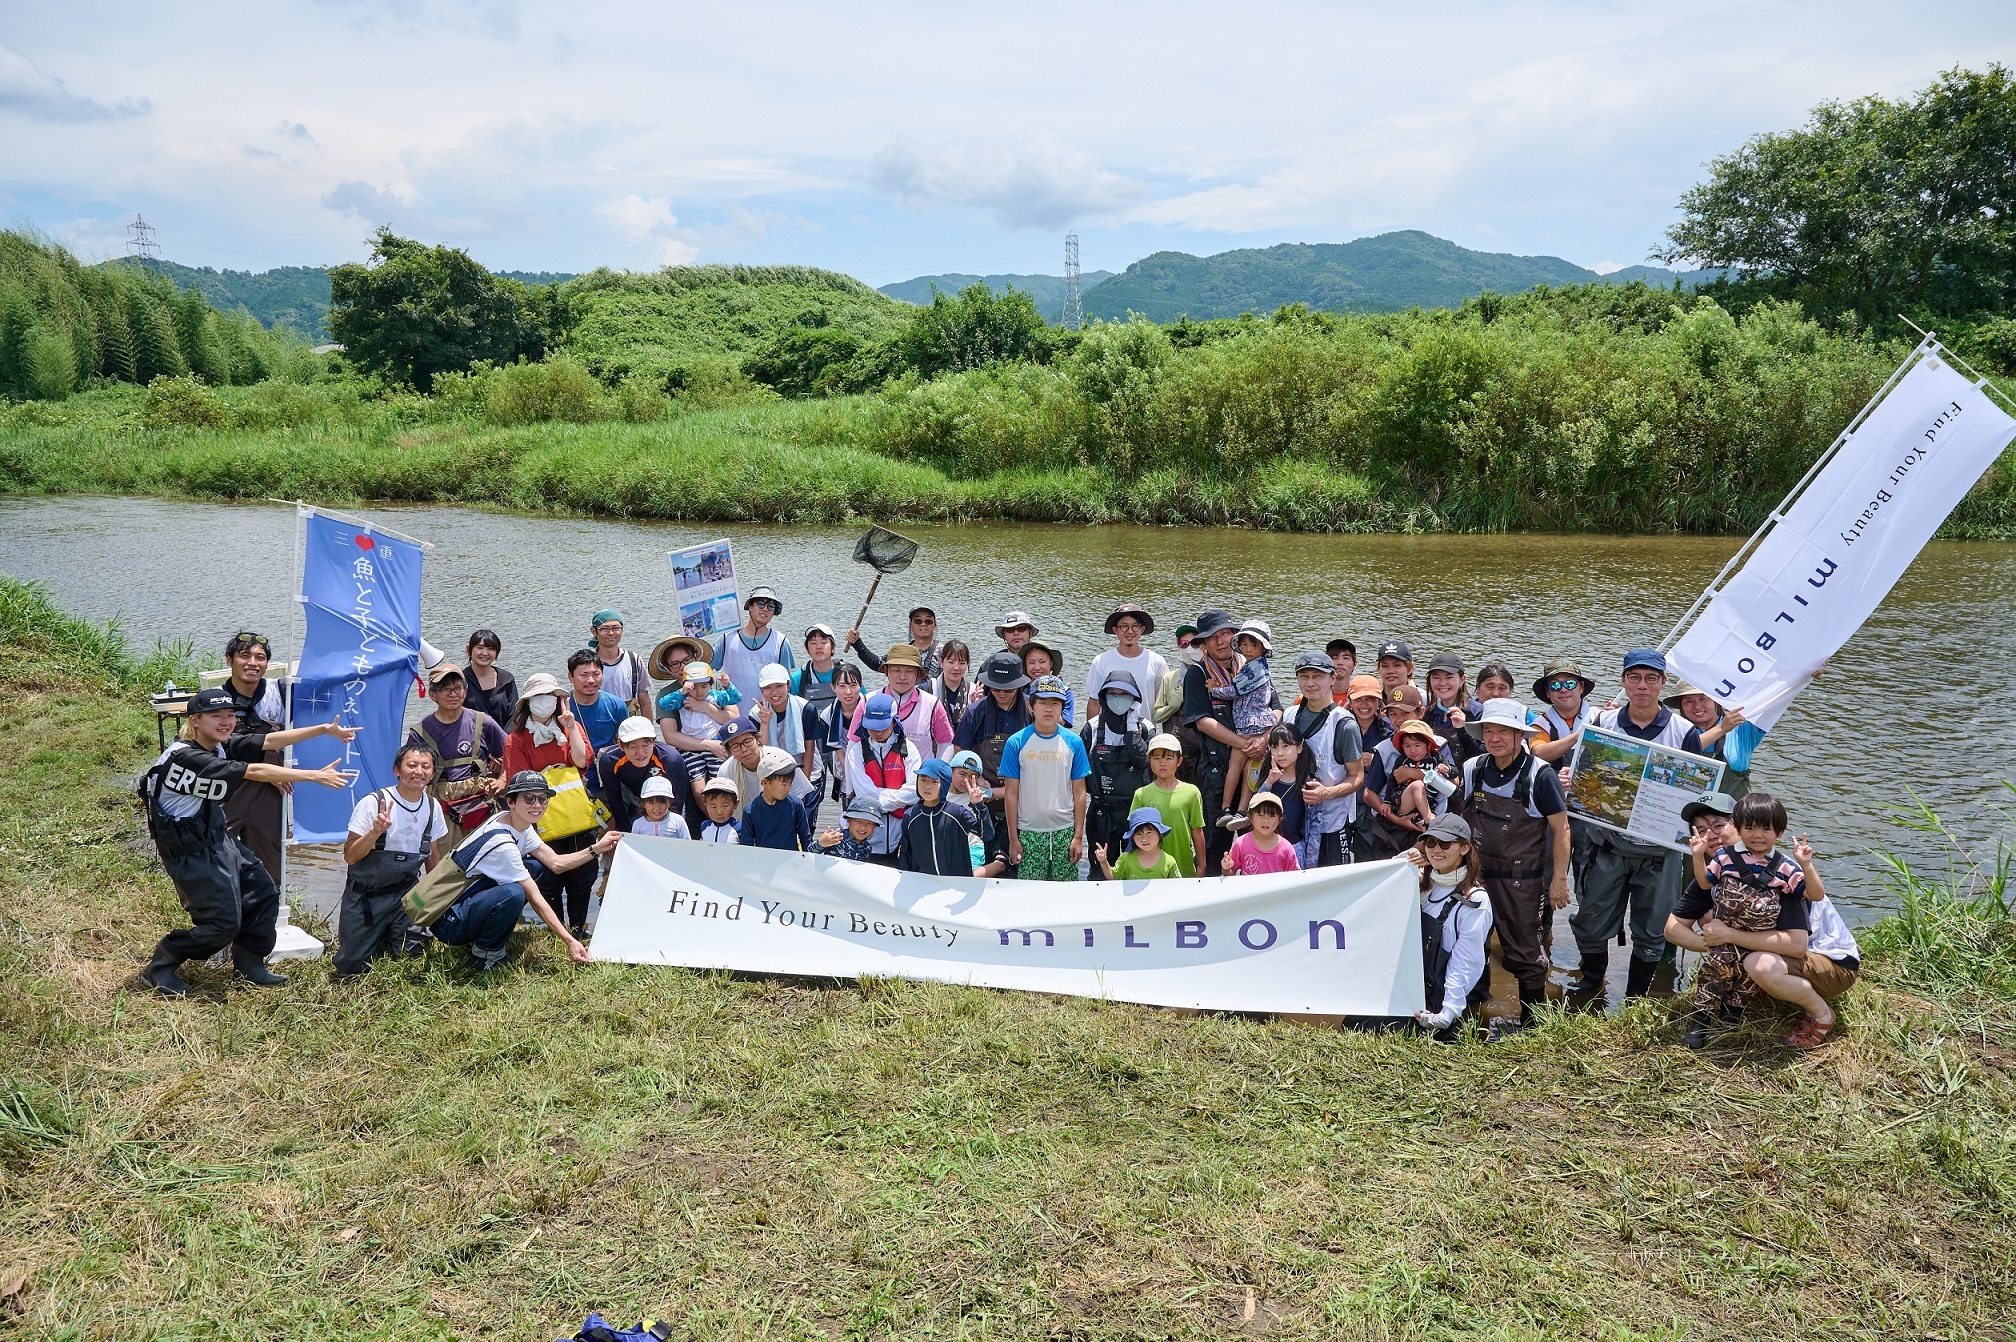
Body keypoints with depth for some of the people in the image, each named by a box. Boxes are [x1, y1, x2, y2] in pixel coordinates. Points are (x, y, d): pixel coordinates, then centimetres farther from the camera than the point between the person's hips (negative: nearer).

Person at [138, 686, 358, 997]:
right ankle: (160, 966, 12)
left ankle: (249, 965, 26)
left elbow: (269, 741, -1)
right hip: (191, 852, -10)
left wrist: (324, 729, -8)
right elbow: (254, 772, -29)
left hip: (218, 840, 10)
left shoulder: (220, 745, 0)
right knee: (224, 923, -7)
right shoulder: (186, 756, -26)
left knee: (264, 892, 11)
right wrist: (315, 775, -28)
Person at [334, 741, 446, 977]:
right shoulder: (373, 803, -15)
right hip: (366, 893, -3)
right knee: (351, 964, -8)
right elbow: (350, 856, -15)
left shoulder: (433, 807, -1)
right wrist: (376, 831, -31)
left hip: (405, 891, 3)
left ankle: (389, 935, 21)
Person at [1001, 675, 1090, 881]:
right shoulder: (1016, 743, -2)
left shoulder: (1073, 742, 2)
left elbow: (1079, 792, 4)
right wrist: (1013, 839, -1)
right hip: (1029, 832, -1)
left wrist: (1078, 836, 0)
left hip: (1065, 831, 1)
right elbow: (1011, 793, 0)